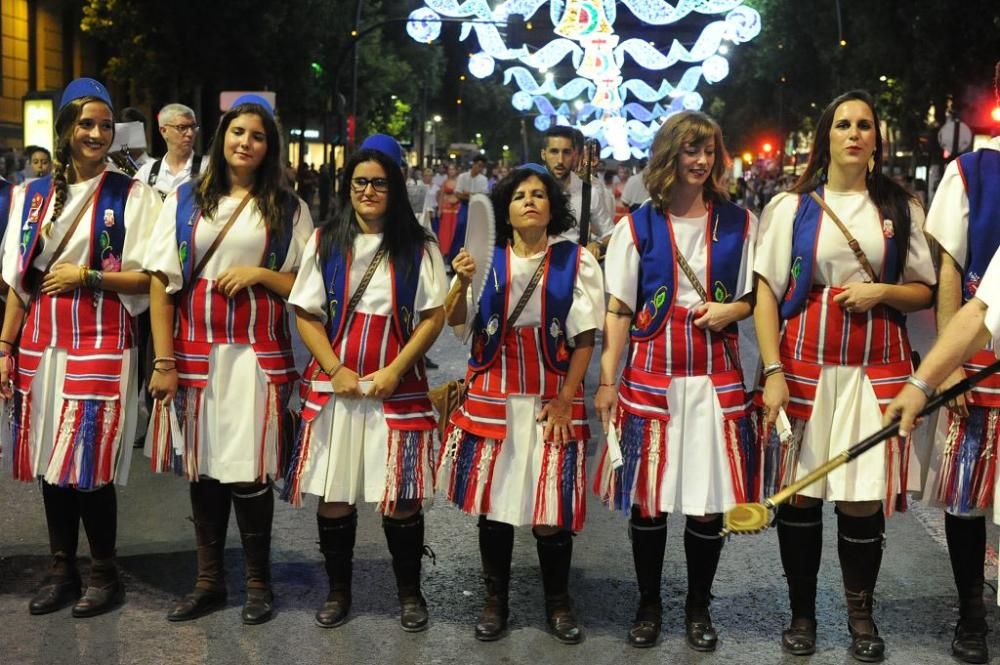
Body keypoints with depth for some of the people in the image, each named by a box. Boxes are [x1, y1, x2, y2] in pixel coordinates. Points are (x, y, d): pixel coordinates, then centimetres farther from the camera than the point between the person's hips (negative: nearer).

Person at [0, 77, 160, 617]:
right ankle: (62, 568, 23)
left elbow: (150, 276, -6)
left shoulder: (131, 196, -2)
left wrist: (86, 276, -12)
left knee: (89, 462, -4)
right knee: (50, 460, 9)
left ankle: (104, 573, 13)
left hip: (100, 346, -4)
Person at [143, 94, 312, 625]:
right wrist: (164, 361, -5)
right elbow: (161, 282, 2)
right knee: (202, 465, 7)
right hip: (196, 351, 2)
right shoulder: (185, 200, 7)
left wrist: (260, 273, -11)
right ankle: (209, 580, 20)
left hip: (256, 354, -2)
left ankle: (258, 581, 14)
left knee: (247, 471, -3)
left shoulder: (287, 208, 6)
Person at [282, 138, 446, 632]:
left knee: (402, 496, 1)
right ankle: (338, 591, 22)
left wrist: (395, 371, -11)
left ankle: (409, 594, 18)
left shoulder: (418, 247, 2)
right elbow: (306, 314, 4)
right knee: (334, 493, 7)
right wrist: (336, 371, -8)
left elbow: (434, 316, -2)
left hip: (397, 387, -1)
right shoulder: (325, 242, 6)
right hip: (335, 386, 2)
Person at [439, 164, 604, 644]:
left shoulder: (576, 261, 0)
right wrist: (462, 282, -19)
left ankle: (558, 603, 19)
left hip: (551, 398, -1)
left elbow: (585, 338, -1)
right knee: (493, 498, 8)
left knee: (552, 504, 1)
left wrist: (565, 399, -8)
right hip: (491, 396, 2)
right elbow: (454, 320, 0)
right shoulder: (488, 258, 4)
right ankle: (495, 599, 23)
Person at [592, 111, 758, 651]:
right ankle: (648, 604, 23)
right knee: (648, 496, 5)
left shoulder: (738, 223, 7)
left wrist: (731, 309, -9)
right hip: (650, 377, -1)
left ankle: (698, 608, 22)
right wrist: (607, 380, -5)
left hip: (715, 378, 1)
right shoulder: (637, 226, 3)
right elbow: (618, 310, 1)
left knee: (710, 499, 3)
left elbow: (757, 297, 14)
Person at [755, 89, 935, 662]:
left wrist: (881, 291, -10)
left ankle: (861, 614, 20)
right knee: (799, 495, 4)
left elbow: (924, 291, 11)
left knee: (863, 500, 1)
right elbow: (767, 292, -1)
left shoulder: (901, 208, 8)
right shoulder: (792, 206, 4)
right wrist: (773, 371, -10)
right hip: (805, 365, 0)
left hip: (877, 369, 1)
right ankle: (802, 612, 20)